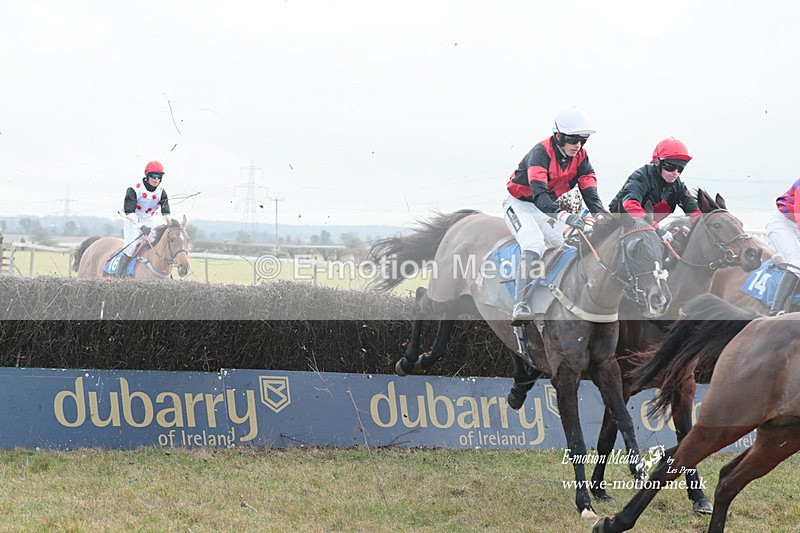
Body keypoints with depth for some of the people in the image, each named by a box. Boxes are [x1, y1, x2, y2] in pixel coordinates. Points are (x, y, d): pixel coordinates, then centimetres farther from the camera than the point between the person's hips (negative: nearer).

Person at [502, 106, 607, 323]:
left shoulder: (580, 158, -8)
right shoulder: (541, 153, -29)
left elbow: (590, 194, -12)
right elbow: (539, 193, -42)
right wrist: (564, 216, -58)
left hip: (546, 208, 9)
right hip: (519, 204, -9)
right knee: (534, 245, -31)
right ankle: (519, 305, -42)